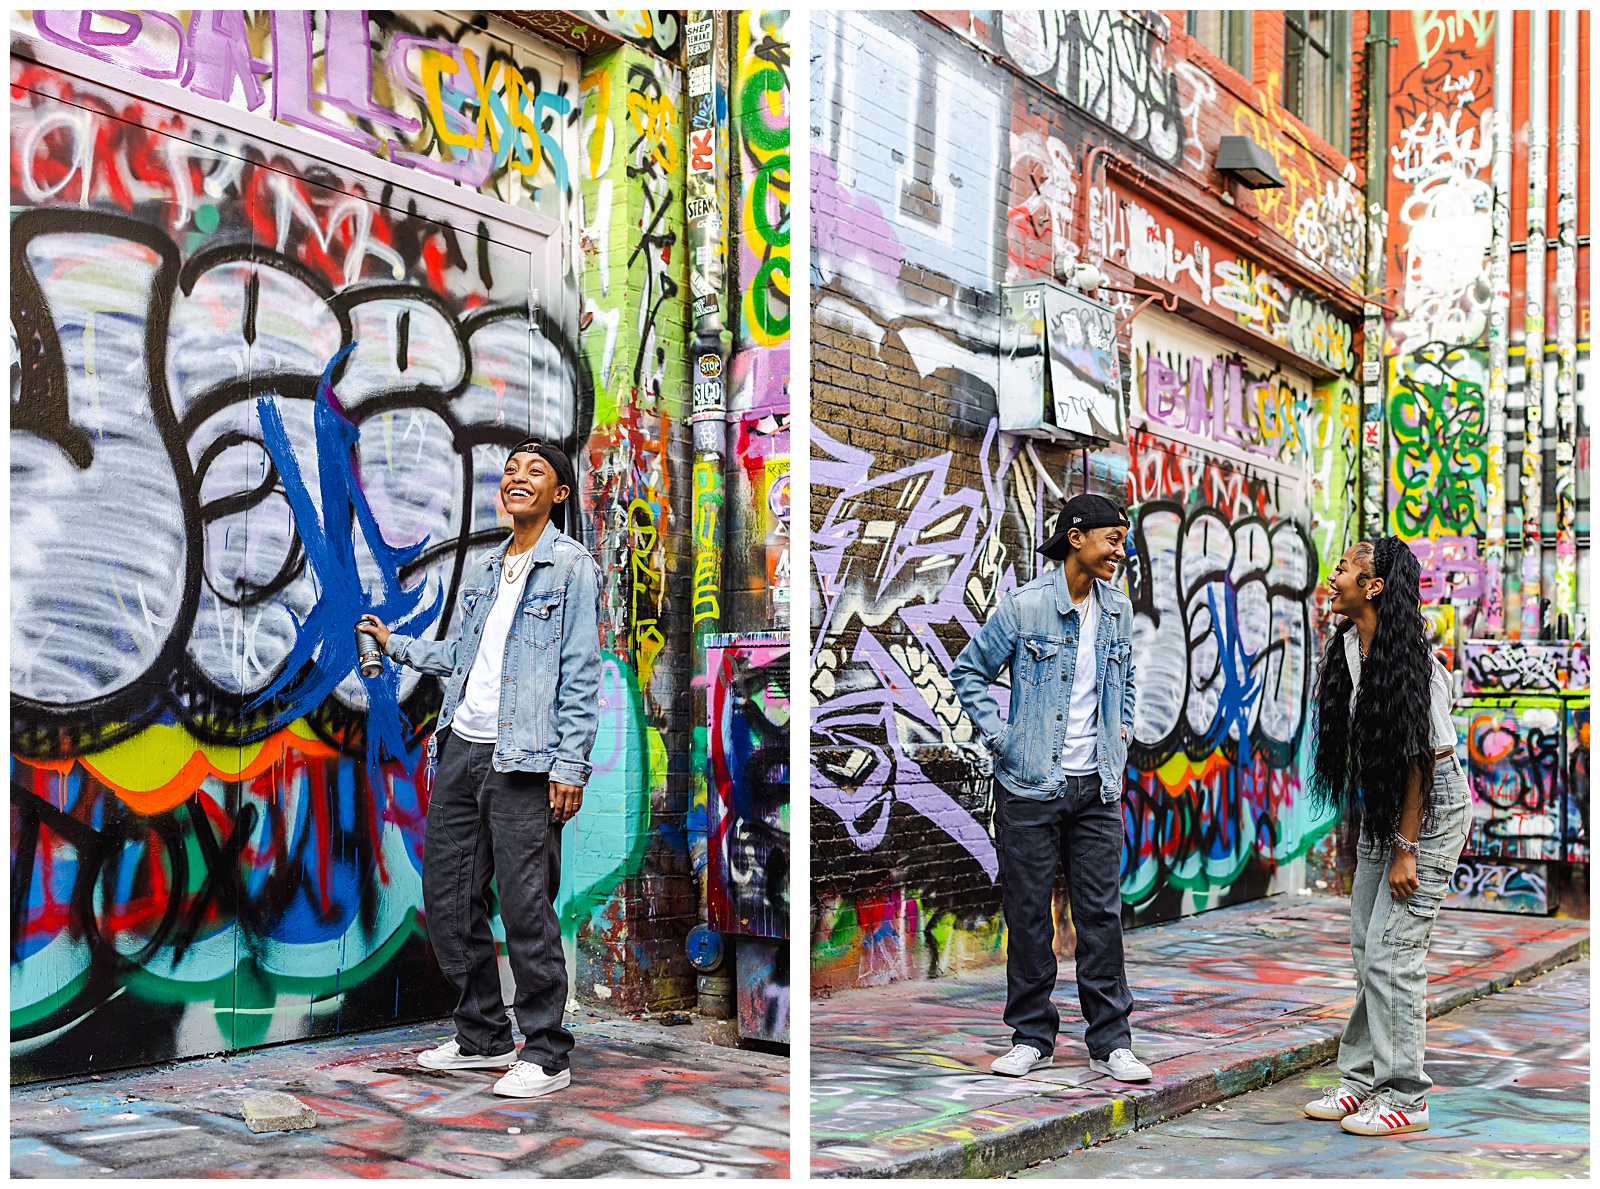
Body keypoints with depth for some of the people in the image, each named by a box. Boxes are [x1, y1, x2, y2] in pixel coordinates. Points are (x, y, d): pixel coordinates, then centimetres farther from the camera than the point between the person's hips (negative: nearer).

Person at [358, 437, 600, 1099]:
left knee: (525, 908, -6)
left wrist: (570, 765, -13)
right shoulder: (485, 570, 18)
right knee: (447, 899, 10)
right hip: (461, 748, 7)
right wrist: (397, 644, 29)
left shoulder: (572, 567, -2)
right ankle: (482, 1037, 24)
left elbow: (581, 674, -7)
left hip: (524, 759, -7)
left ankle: (546, 1053, 7)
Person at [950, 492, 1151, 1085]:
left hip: (1097, 788, 4)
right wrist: (997, 736, -6)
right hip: (1030, 786, -4)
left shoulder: (1119, 611, 8)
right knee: (1028, 912, 4)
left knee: (1102, 913, 4)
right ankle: (1032, 1036, 16)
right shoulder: (1023, 607, -8)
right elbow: (968, 671, 1)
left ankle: (1110, 1042, 13)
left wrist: (1119, 739, 14)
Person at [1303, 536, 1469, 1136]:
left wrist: (1406, 849, -20)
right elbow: (1334, 720, 18)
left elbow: (1420, 758, -20)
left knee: (1391, 951, -9)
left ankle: (1405, 1098, 1)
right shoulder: (1347, 645, 3)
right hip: (1380, 808, 8)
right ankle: (1362, 1081, 18)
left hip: (1430, 810, -8)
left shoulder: (1408, 657, -21)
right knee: (1366, 948, 9)